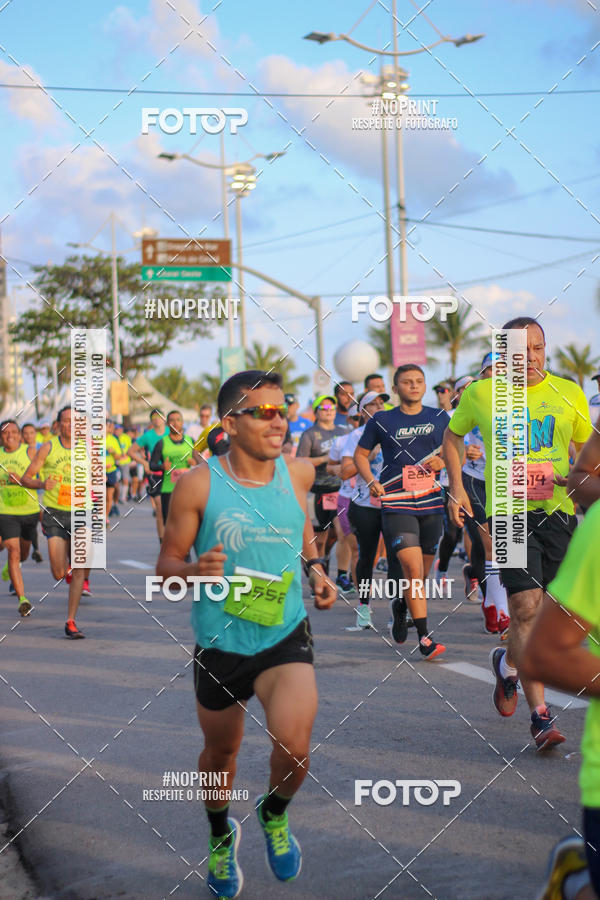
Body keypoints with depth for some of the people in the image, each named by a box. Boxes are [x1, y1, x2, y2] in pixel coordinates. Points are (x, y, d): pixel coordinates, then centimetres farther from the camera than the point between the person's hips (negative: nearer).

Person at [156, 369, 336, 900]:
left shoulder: (297, 473, -3)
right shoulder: (199, 485, -13)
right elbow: (166, 565, -6)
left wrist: (315, 569, 7)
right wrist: (196, 571, -27)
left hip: (286, 637, 1)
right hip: (220, 643, 0)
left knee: (294, 751, -20)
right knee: (220, 752, 19)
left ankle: (275, 816, 16)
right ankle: (221, 835, 52)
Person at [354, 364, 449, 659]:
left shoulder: (439, 418, 10)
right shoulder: (381, 420, 4)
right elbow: (360, 454, 12)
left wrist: (443, 462, -5)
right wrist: (371, 481, -5)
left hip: (431, 502, 3)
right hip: (396, 503, -3)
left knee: (422, 573, 13)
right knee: (412, 568, -16)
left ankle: (401, 606, 44)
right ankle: (424, 637, -13)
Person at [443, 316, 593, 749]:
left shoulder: (569, 393, 4)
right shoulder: (480, 394, 1)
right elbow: (453, 436, 18)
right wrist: (457, 488, 8)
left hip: (557, 511, 3)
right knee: (527, 608, -13)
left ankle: (507, 662, 38)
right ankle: (541, 714, -5)